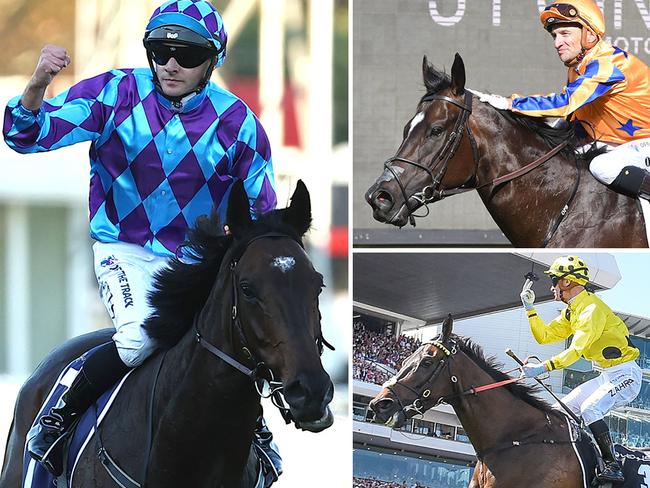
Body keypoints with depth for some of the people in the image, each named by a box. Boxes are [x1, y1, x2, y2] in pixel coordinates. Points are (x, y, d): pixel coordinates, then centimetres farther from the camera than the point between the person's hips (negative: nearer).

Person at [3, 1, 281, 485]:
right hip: (126, 250, -3)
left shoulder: (237, 122, -7)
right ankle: (62, 415, -6)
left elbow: (259, 210, 4)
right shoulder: (117, 93, -11)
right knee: (140, 337, -29)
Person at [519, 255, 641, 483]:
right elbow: (544, 336, 18)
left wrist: (544, 367, -36)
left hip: (625, 374, -10)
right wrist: (529, 308, 10)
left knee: (590, 409, -29)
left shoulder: (592, 308, -19)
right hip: (607, 376, 10)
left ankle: (613, 466, -26)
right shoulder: (571, 312, 12)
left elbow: (577, 349, -29)